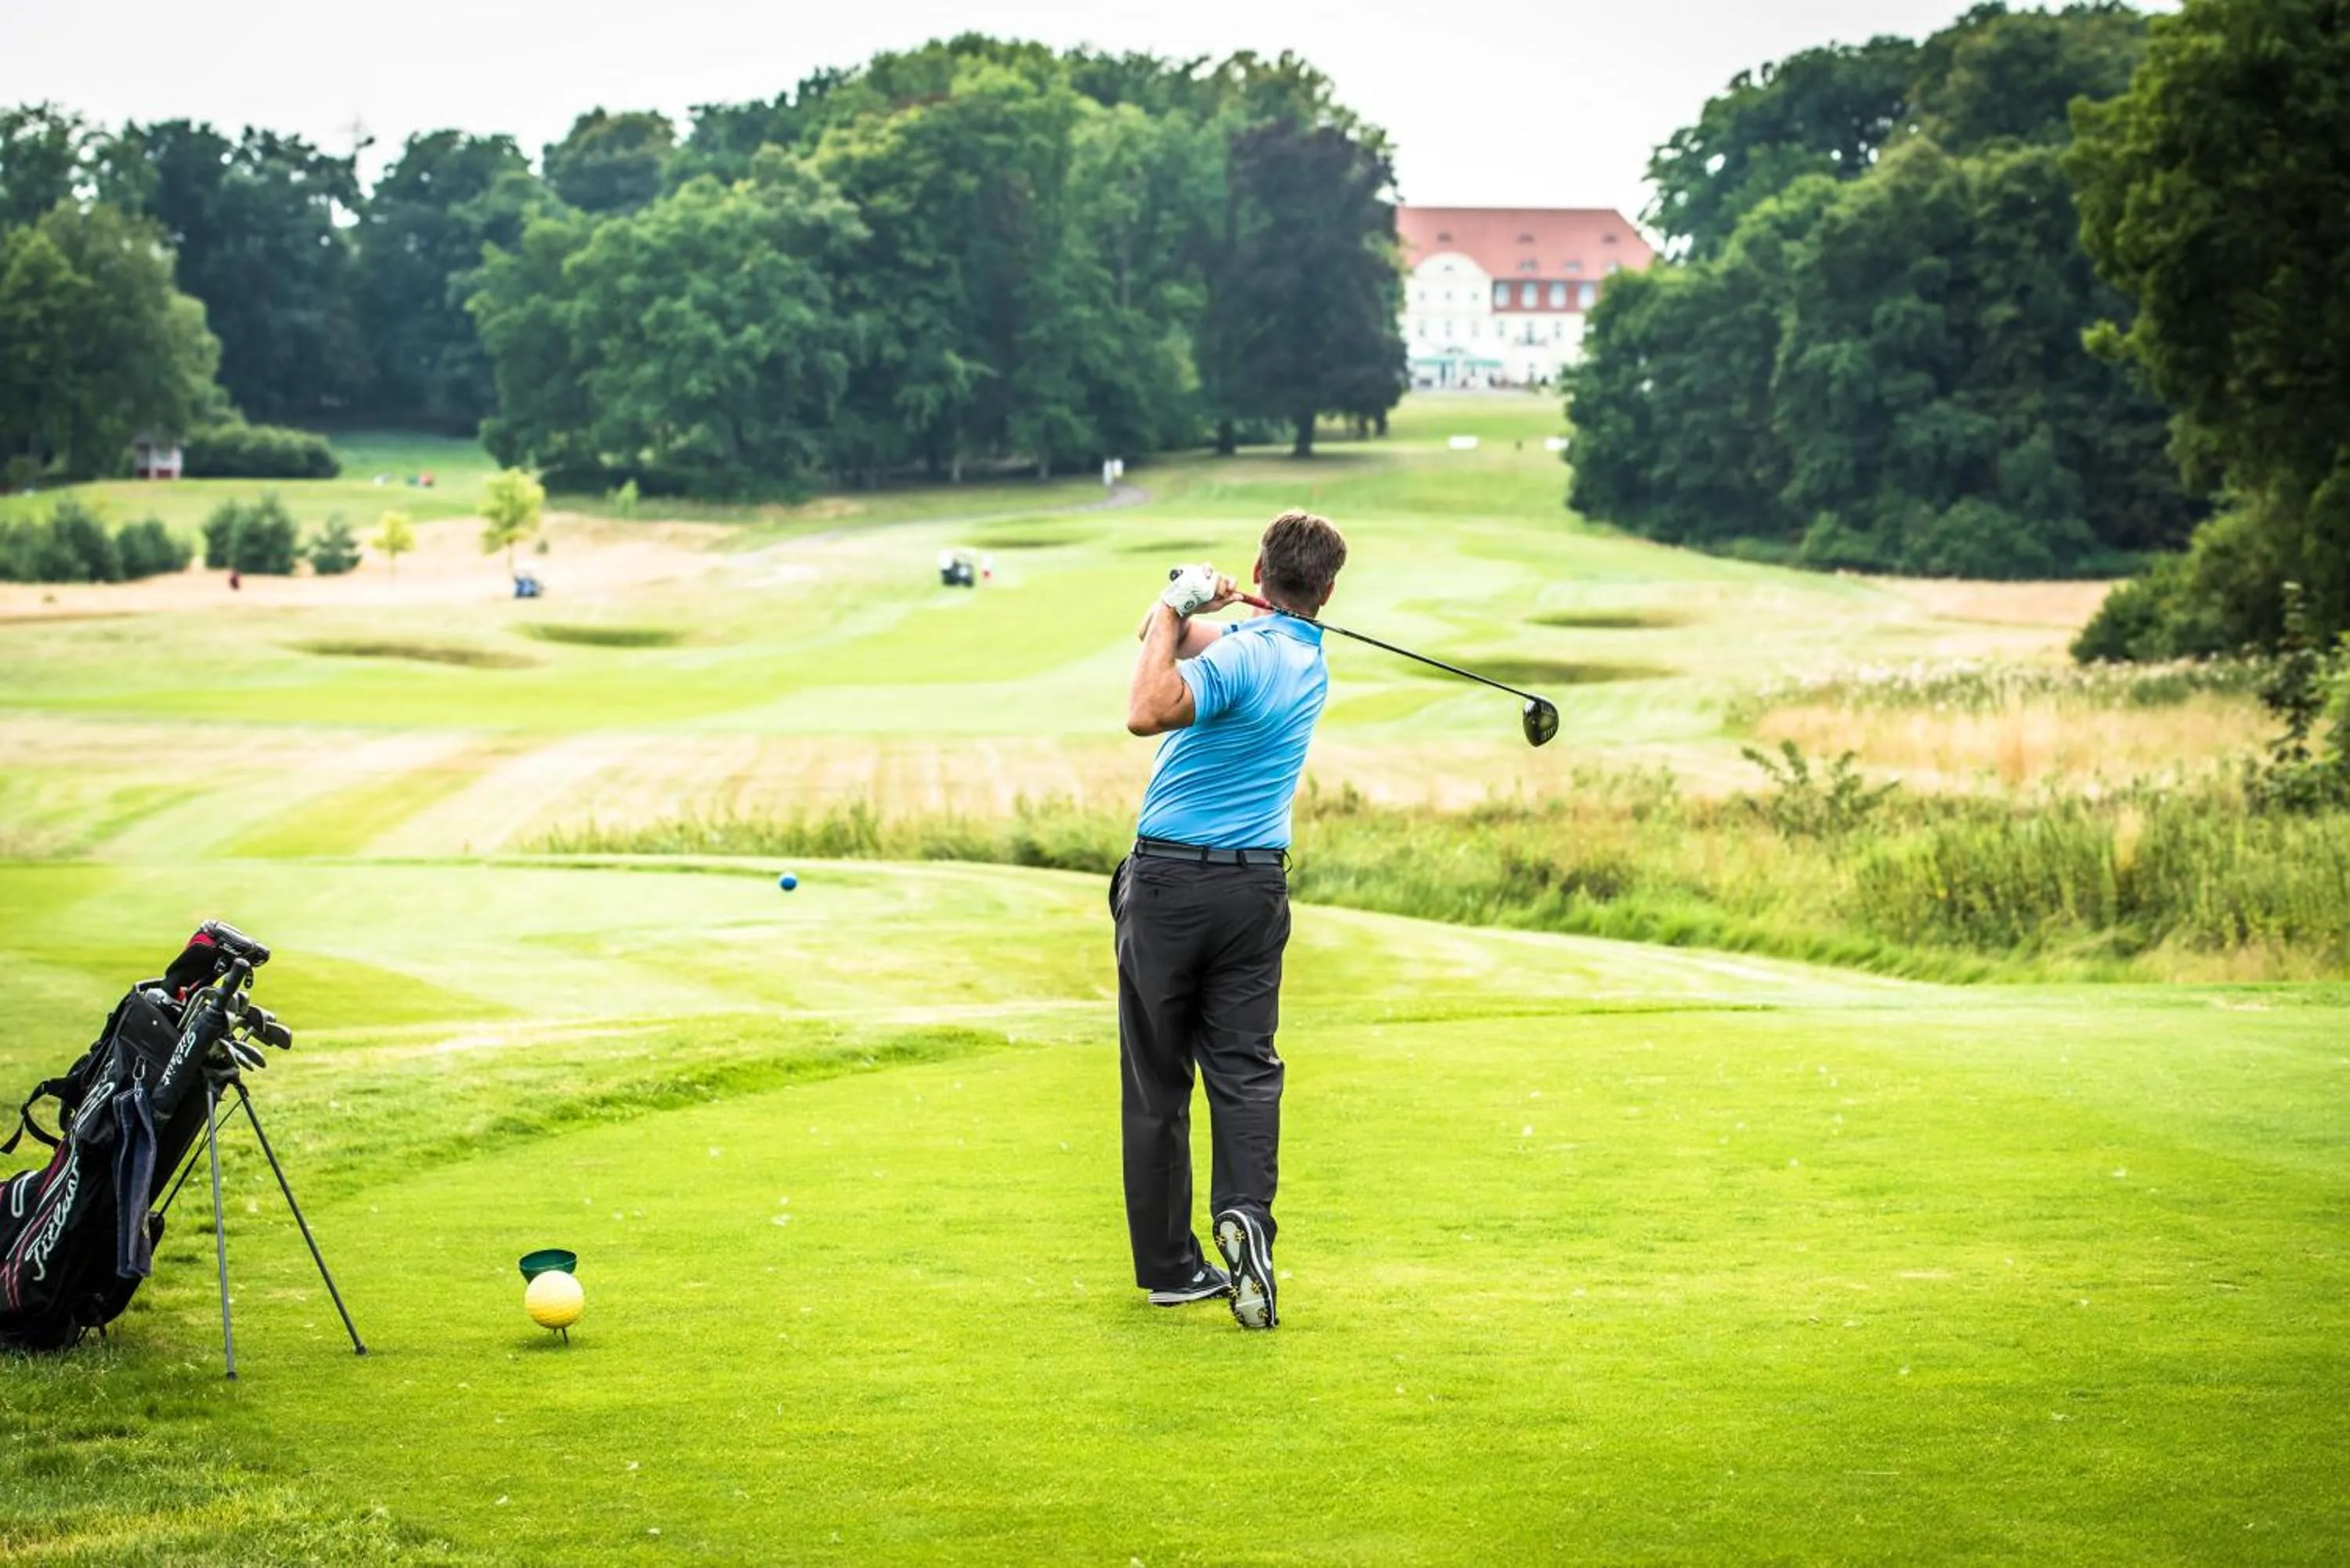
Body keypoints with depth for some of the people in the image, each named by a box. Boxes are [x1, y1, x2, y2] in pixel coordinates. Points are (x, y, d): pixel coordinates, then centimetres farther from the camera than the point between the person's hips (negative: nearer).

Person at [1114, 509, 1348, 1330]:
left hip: (1170, 880, -5)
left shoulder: (1244, 654, -17)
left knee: (1157, 1078, 6)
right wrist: (1182, 613, -6)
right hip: (1257, 885, 5)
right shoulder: (1308, 662, 9)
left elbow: (1148, 712, -33)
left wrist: (1174, 611, -22)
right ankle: (1245, 1210, -22)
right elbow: (1194, 647, 16)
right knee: (1245, 1068, 4)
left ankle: (1168, 1264, 10)